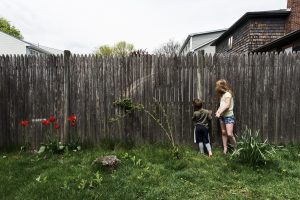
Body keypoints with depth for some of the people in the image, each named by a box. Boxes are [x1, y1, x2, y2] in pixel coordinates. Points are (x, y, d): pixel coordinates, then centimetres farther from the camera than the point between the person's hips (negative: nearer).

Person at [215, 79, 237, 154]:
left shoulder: (228, 94, -13)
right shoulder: (221, 95, 11)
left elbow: (227, 105, -21)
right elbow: (221, 105, 9)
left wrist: (219, 113, -23)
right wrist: (218, 111, -8)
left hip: (229, 116, -8)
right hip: (222, 116, 8)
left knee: (229, 134, -12)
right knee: (223, 133, 9)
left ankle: (236, 149, 6)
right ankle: (225, 148, 18)